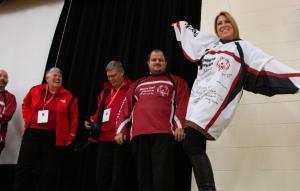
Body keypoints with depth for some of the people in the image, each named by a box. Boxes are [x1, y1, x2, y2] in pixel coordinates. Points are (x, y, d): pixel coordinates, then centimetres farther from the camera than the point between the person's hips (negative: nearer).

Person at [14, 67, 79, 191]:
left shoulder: (68, 96, -1)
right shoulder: (35, 90, 4)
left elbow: (74, 117, 2)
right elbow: (26, 106, 19)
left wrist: (70, 135, -3)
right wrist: (28, 121, 6)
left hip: (54, 137, -1)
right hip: (32, 133, 2)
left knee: (50, 171, 6)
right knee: (24, 166, 6)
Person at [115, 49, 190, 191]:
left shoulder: (175, 81, 16)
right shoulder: (138, 84, 25)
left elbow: (182, 105, 2)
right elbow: (126, 107, 19)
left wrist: (180, 126, -11)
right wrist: (120, 130, 8)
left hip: (164, 133, -3)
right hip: (139, 135, 4)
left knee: (162, 176, -9)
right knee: (143, 175, 5)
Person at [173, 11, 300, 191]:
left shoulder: (242, 46, 11)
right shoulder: (209, 43, 26)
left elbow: (268, 65, 4)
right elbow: (189, 31, 43)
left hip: (217, 100, -6)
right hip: (199, 97, 6)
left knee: (191, 146, -20)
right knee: (196, 147, -3)